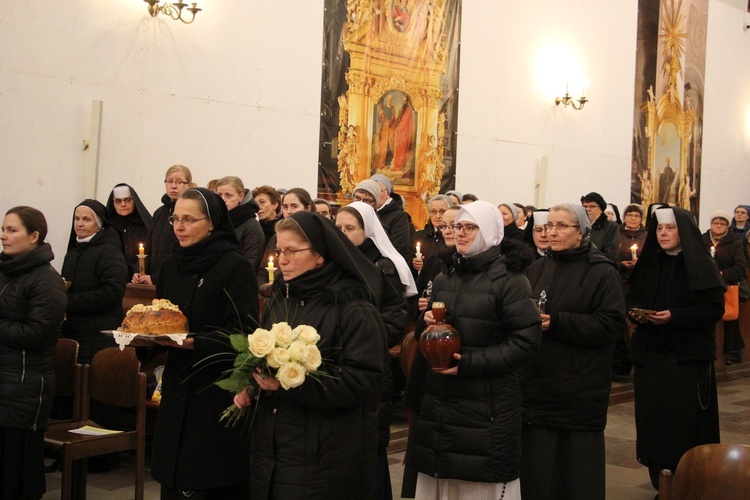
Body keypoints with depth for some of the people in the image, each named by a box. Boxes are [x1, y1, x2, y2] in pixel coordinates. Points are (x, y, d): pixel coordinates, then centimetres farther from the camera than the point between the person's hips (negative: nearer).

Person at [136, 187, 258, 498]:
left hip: (219, 389, -6)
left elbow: (242, 333, -14)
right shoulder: (171, 265, 10)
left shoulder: (235, 266, -10)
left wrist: (194, 343, -26)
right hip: (178, 389, 6)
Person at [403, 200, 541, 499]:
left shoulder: (508, 280, -7)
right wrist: (426, 323, 1)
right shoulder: (444, 280, 15)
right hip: (437, 399, 6)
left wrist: (470, 363, -20)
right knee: (440, 475, 9)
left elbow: (526, 339, -15)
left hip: (487, 405, -6)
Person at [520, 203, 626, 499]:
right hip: (536, 384, 4)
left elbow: (613, 324, -14)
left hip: (580, 389, -4)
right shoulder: (536, 270, 13)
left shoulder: (602, 273, -3)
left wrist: (556, 322, -19)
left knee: (577, 464, 4)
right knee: (536, 467, 6)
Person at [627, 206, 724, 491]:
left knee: (685, 423, -5)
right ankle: (661, 485, 17)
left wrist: (675, 316, -21)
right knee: (652, 419, 5)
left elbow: (715, 308, -11)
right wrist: (636, 312, -8)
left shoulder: (699, 266, -6)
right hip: (650, 355, 5)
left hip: (688, 357, -5)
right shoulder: (648, 263, 11)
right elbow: (631, 296, 14)